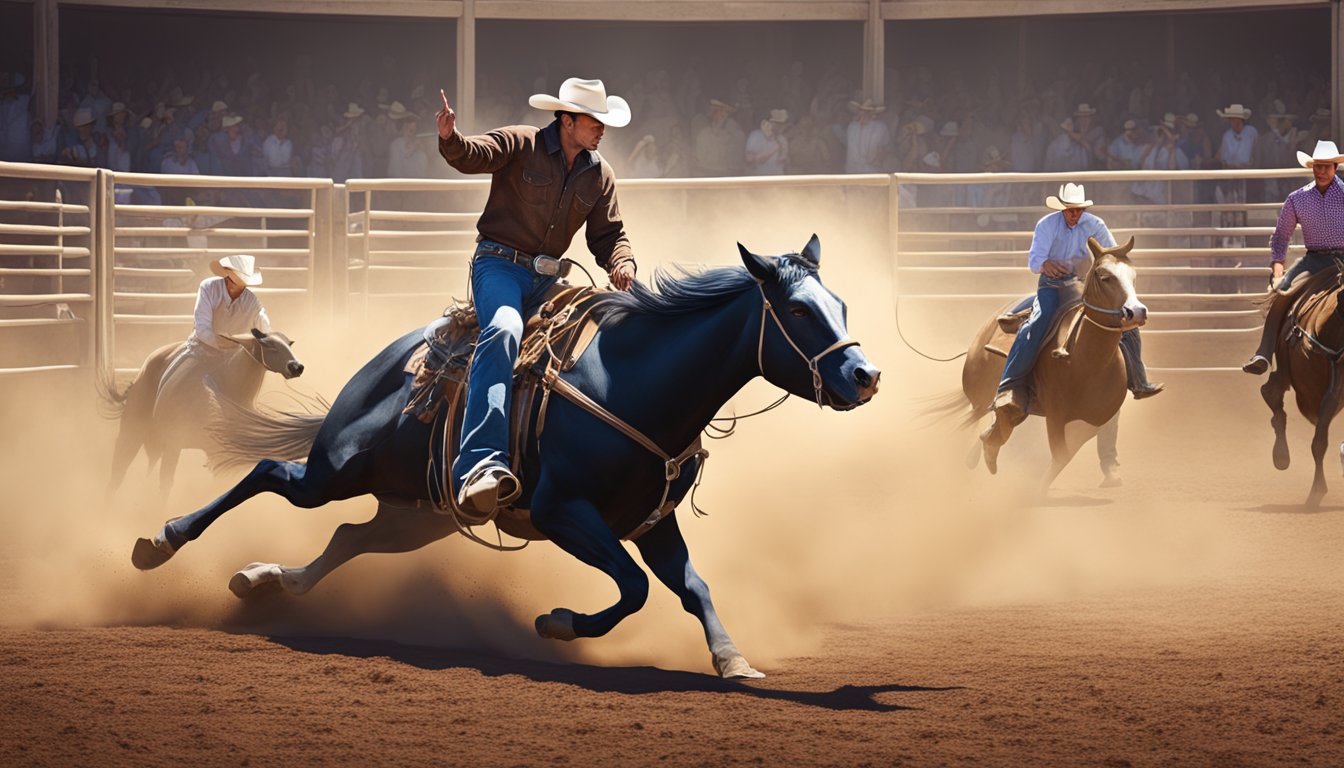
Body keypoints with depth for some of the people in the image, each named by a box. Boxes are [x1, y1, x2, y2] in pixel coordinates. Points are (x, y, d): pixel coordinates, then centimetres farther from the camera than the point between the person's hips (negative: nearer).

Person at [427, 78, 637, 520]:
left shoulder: (599, 175, 11)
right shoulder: (520, 145, -5)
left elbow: (608, 234, 13)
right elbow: (471, 156, -19)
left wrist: (621, 263, -9)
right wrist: (450, 138, -42)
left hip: (547, 278, 8)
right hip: (500, 264, -8)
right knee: (504, 329, -34)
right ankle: (482, 465, -49)